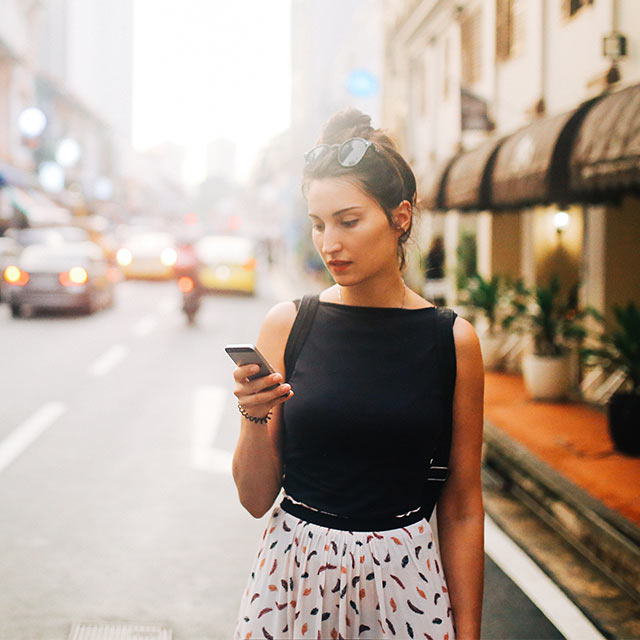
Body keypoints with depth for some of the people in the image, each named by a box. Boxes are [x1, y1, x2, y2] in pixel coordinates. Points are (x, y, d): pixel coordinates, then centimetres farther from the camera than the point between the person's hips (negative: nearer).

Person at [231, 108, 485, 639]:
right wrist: (255, 418, -17)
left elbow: (461, 507, 2)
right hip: (294, 571, 1)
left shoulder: (453, 340, -4)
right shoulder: (288, 325, -3)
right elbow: (256, 498, 0)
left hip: (405, 576, 0)